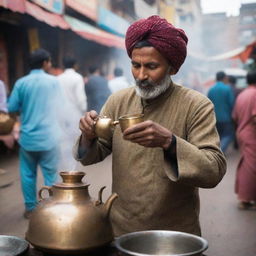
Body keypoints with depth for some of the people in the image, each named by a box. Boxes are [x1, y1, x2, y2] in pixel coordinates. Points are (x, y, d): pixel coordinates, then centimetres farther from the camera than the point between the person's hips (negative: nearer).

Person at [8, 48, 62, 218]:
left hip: (28, 137, 2)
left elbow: (12, 108, 0)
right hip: (48, 137, -1)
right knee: (50, 174, 7)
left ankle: (30, 208, 21)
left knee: (28, 174, 13)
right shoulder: (54, 81, -3)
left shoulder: (21, 83, -2)